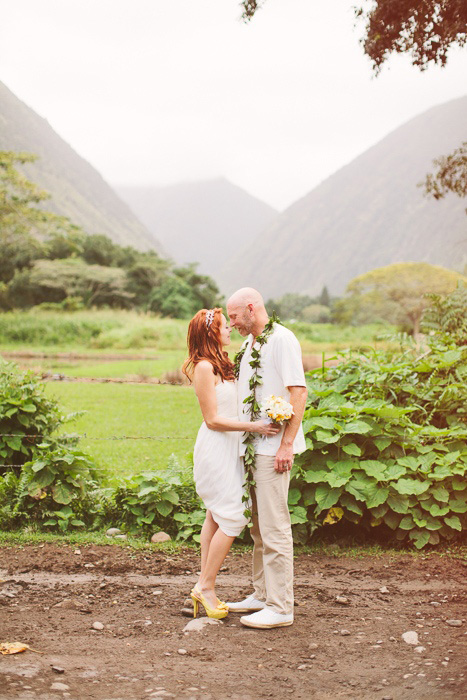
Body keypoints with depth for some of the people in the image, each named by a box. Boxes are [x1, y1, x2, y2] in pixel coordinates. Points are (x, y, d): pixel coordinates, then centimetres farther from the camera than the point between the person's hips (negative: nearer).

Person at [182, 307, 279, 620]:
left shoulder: (223, 364, 13)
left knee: (216, 517, 10)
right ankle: (206, 586, -1)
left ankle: (204, 587, 15)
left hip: (229, 449, 9)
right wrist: (253, 426, -21)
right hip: (216, 450, -9)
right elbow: (213, 419, -17)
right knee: (233, 517, -9)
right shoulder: (204, 367, -15)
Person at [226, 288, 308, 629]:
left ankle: (280, 607, -1)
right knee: (259, 529, 15)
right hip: (252, 447, 9)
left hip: (274, 448, -9)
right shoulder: (250, 344, 17)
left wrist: (287, 444, -20)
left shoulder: (282, 339, -10)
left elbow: (298, 391, -17)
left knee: (274, 527, -7)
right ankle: (262, 595, 25)